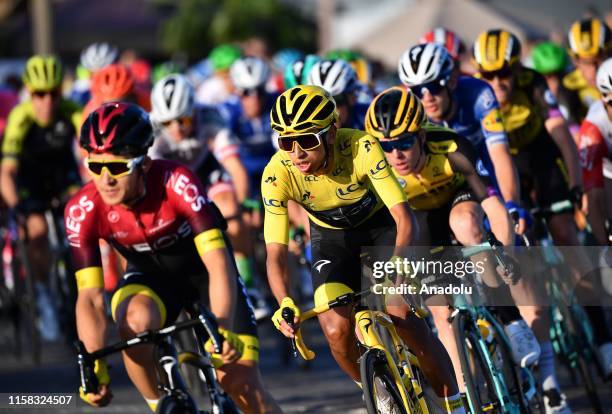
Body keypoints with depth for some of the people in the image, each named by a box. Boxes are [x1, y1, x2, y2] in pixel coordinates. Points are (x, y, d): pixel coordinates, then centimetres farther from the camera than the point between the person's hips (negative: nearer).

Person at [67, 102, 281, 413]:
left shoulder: (176, 183, -34)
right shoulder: (82, 210, -26)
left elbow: (218, 263, -39)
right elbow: (90, 297, -26)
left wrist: (222, 329, -54)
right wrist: (94, 365, -40)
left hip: (202, 269, -1)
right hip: (150, 275, 1)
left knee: (240, 382, -13)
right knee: (135, 322, -33)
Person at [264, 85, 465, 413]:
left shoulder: (361, 148, -35)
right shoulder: (277, 174, -29)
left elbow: (404, 219, -37)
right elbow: (275, 253, -31)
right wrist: (285, 303, -50)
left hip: (381, 225, -2)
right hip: (331, 237, 2)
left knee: (402, 317, -21)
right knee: (336, 332, -17)